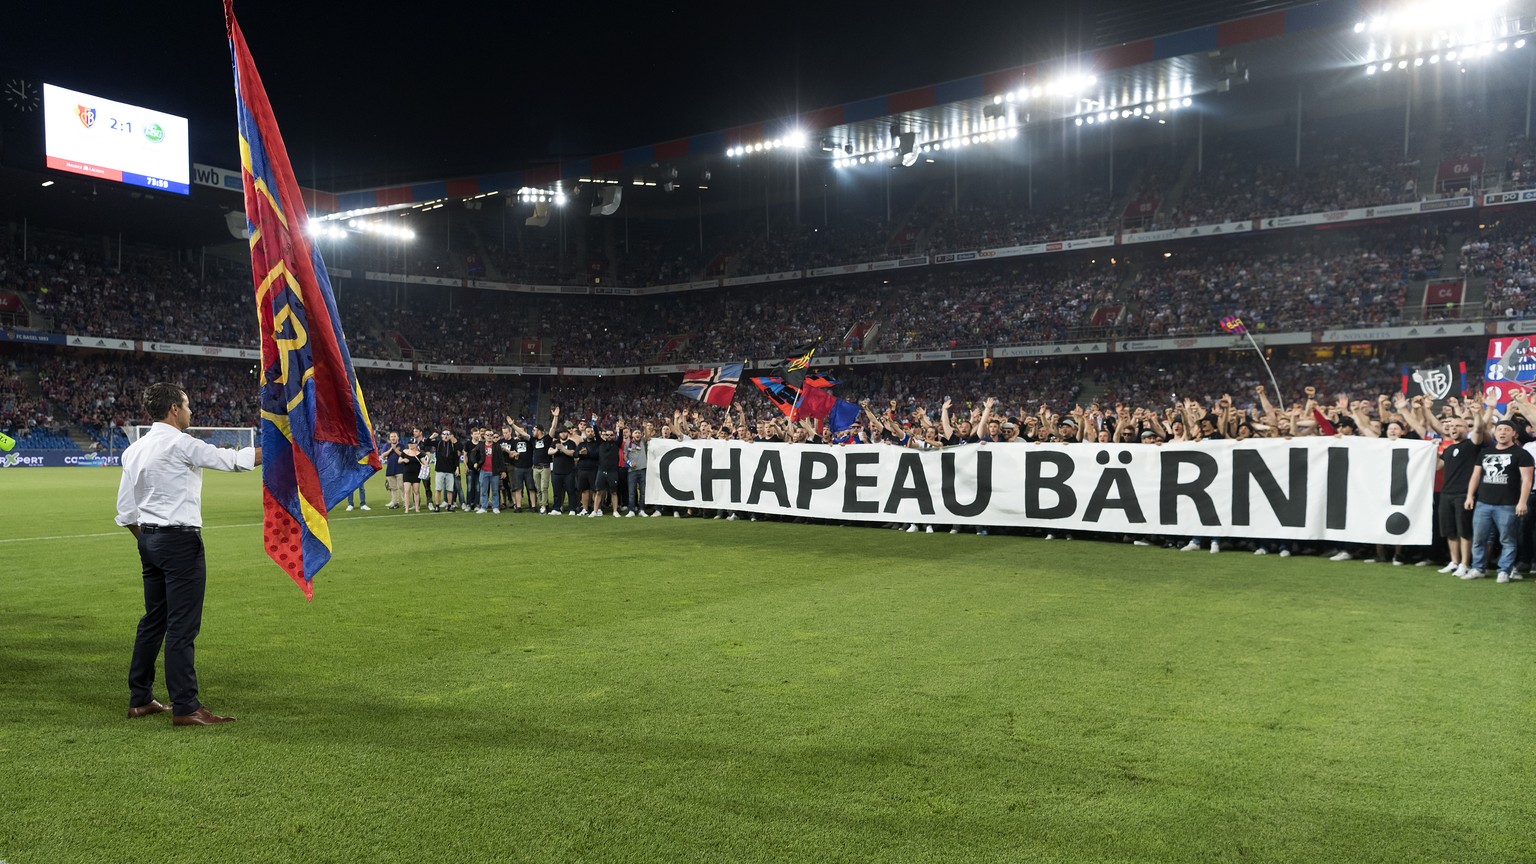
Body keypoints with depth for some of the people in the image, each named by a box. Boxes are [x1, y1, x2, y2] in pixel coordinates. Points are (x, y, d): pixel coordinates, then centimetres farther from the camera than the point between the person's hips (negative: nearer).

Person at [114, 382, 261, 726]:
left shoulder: (134, 450, 12)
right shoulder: (181, 444, -14)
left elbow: (126, 510, 14)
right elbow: (231, 459, -16)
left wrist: (146, 540, 22)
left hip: (149, 541, 9)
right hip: (180, 541, -9)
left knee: (154, 620, 17)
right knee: (182, 626, -6)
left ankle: (139, 700, 24)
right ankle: (185, 708, -2)